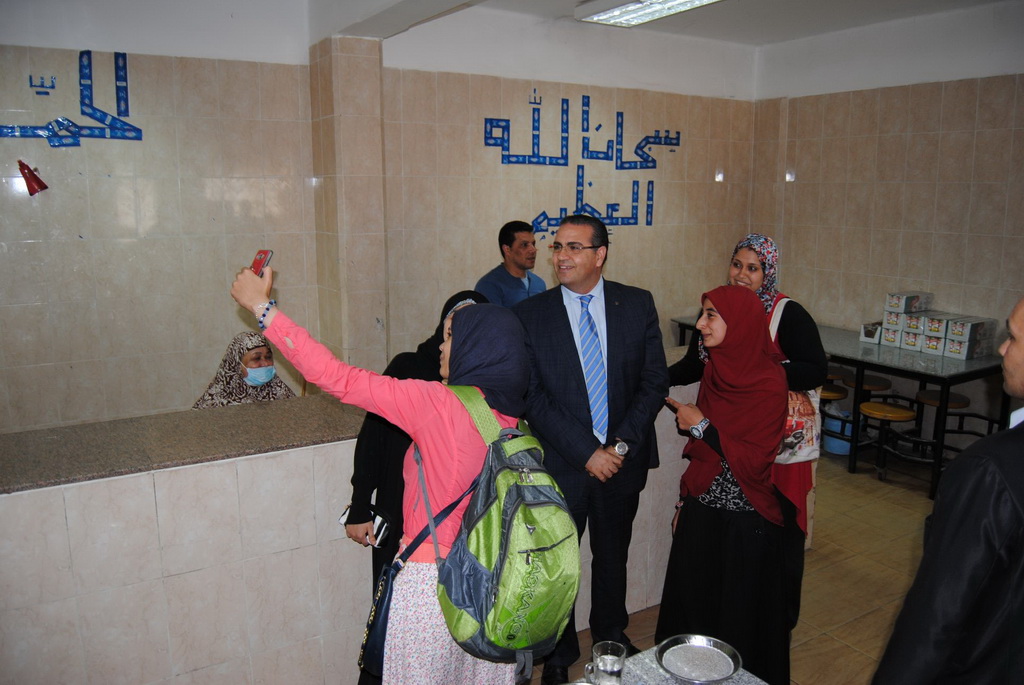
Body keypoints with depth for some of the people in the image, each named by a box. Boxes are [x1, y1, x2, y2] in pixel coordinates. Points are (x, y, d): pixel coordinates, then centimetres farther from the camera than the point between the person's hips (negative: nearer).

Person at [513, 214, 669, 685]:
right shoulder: (530, 315, -8)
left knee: (612, 557, 21)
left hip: (623, 461, 2)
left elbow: (654, 381, -2)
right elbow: (533, 398, -11)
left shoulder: (638, 305, -3)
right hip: (560, 464, -1)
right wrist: (586, 452, -16)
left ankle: (611, 637, 47)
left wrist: (622, 444, -13)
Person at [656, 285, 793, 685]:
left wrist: (701, 425, -18)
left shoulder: (769, 383, -18)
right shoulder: (714, 370, 2)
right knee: (694, 603, 18)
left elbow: (756, 460, -19)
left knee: (739, 614, 11)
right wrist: (683, 502, 13)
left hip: (744, 520, -6)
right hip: (702, 511, 6)